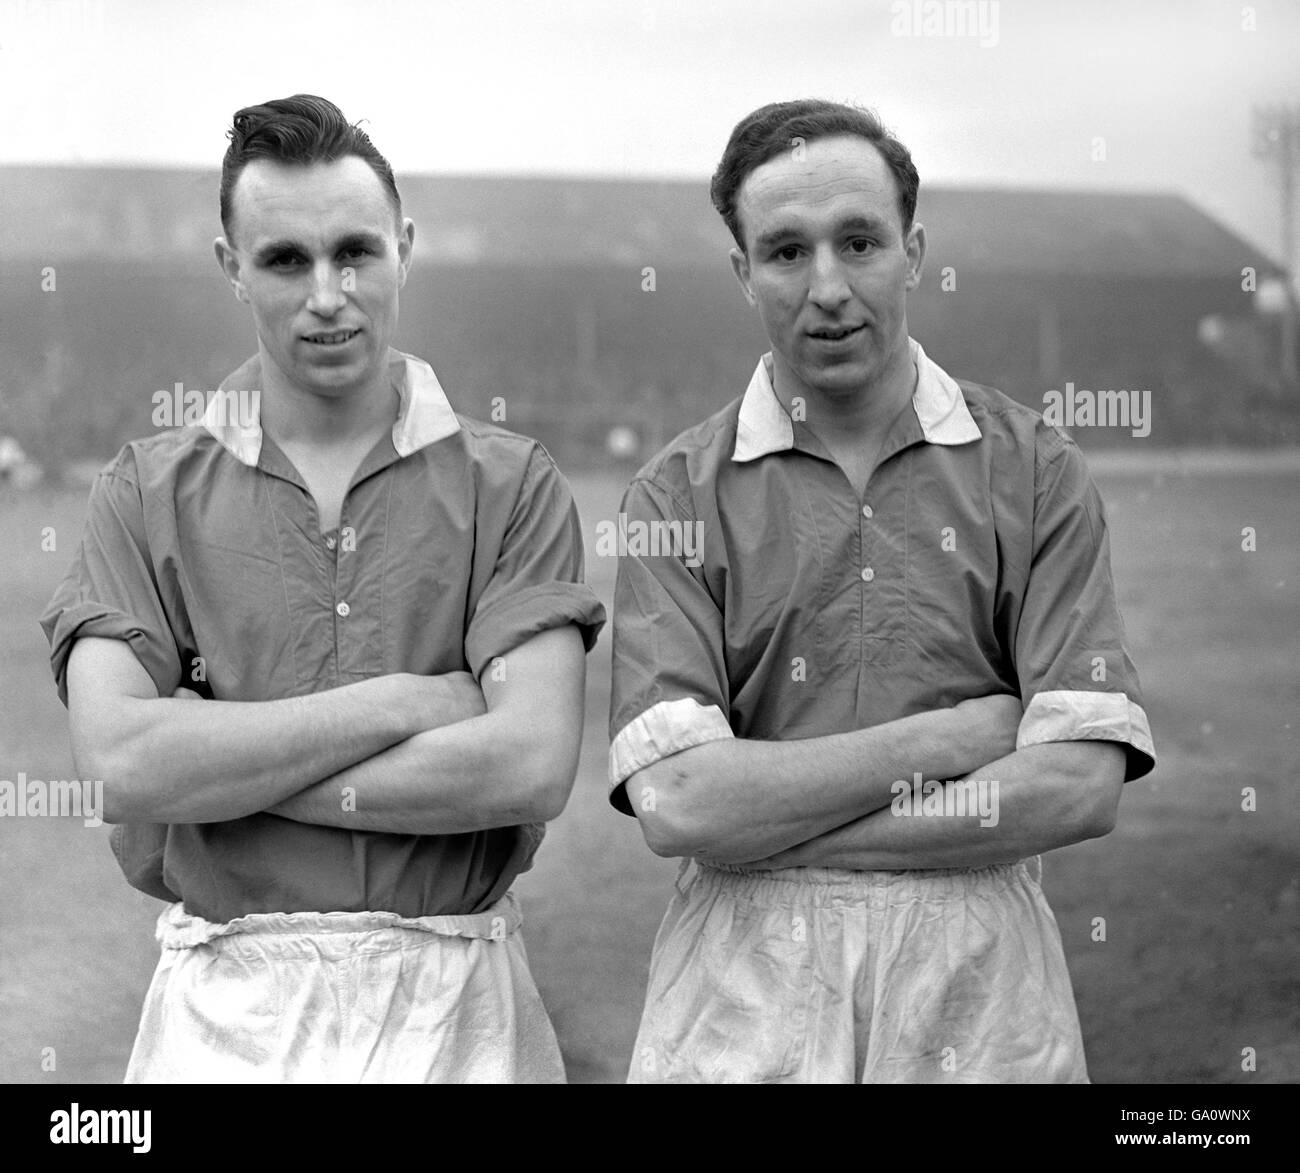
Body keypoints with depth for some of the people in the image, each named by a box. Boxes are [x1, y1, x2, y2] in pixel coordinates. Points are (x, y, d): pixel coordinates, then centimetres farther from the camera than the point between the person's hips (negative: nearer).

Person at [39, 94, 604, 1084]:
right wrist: (402, 702, -14)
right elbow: (121, 759, -12)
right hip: (225, 1007, 1)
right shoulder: (149, 491, 1)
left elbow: (533, 764, -14)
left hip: (455, 1003, 0)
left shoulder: (509, 484, -1)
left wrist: (226, 765, -13)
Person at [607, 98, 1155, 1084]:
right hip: (746, 992, 0)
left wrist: (770, 827, -12)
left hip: (980, 990, 1)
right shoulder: (681, 493, -2)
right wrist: (950, 736, -12)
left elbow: (1083, 786, -10)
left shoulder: (1033, 470, 0)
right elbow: (674, 803, -12)